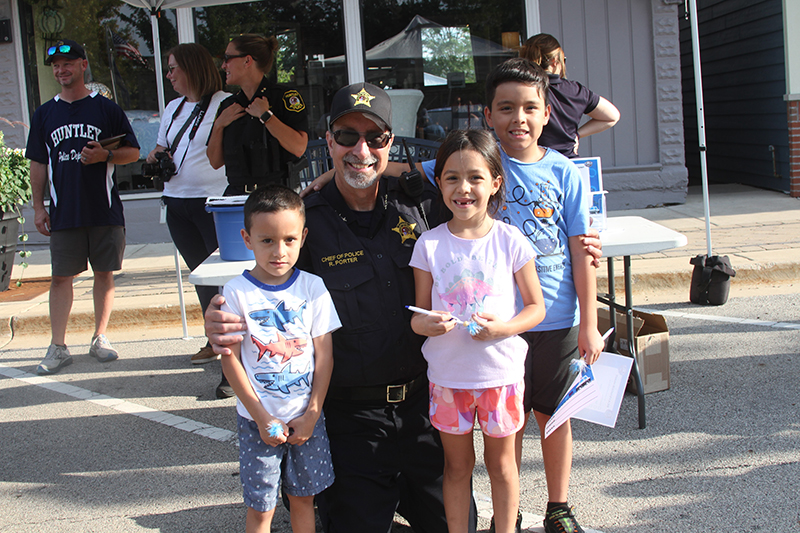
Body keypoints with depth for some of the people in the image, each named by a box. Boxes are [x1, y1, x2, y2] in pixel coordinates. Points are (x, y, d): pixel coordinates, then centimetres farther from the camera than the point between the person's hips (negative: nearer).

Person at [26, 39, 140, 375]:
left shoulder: (106, 109, 4)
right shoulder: (44, 114, 11)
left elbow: (133, 152, 5)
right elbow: (38, 164, 13)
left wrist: (105, 155, -15)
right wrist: (38, 206, 7)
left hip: (105, 209, -1)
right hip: (63, 212, 1)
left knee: (104, 272, 4)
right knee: (61, 276, 0)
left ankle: (100, 338, 16)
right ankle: (58, 347, 4)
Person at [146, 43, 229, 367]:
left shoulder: (225, 104, -8)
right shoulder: (173, 108, 17)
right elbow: (162, 148, 28)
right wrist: (157, 155, 4)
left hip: (214, 201, -7)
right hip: (177, 203, 7)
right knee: (201, 274, 13)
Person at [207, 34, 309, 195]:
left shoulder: (285, 96, 0)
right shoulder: (228, 105, 16)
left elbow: (299, 148, -15)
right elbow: (215, 162, 16)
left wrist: (265, 115, -12)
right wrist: (218, 125, 3)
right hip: (235, 193, 4)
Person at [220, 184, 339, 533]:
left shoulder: (312, 288, -4)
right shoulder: (237, 292, -9)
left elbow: (324, 353, -1)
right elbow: (230, 360, -7)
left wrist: (311, 414, -5)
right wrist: (262, 418, -10)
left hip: (306, 417, 2)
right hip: (258, 419, -2)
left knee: (303, 498, 14)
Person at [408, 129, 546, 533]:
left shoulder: (510, 241, -7)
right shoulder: (429, 244, -3)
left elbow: (536, 307, -1)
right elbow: (418, 313, 3)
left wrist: (502, 328, -19)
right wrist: (424, 324, -20)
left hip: (501, 370, -1)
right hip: (447, 374, 1)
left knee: (501, 461, 14)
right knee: (457, 464, 14)